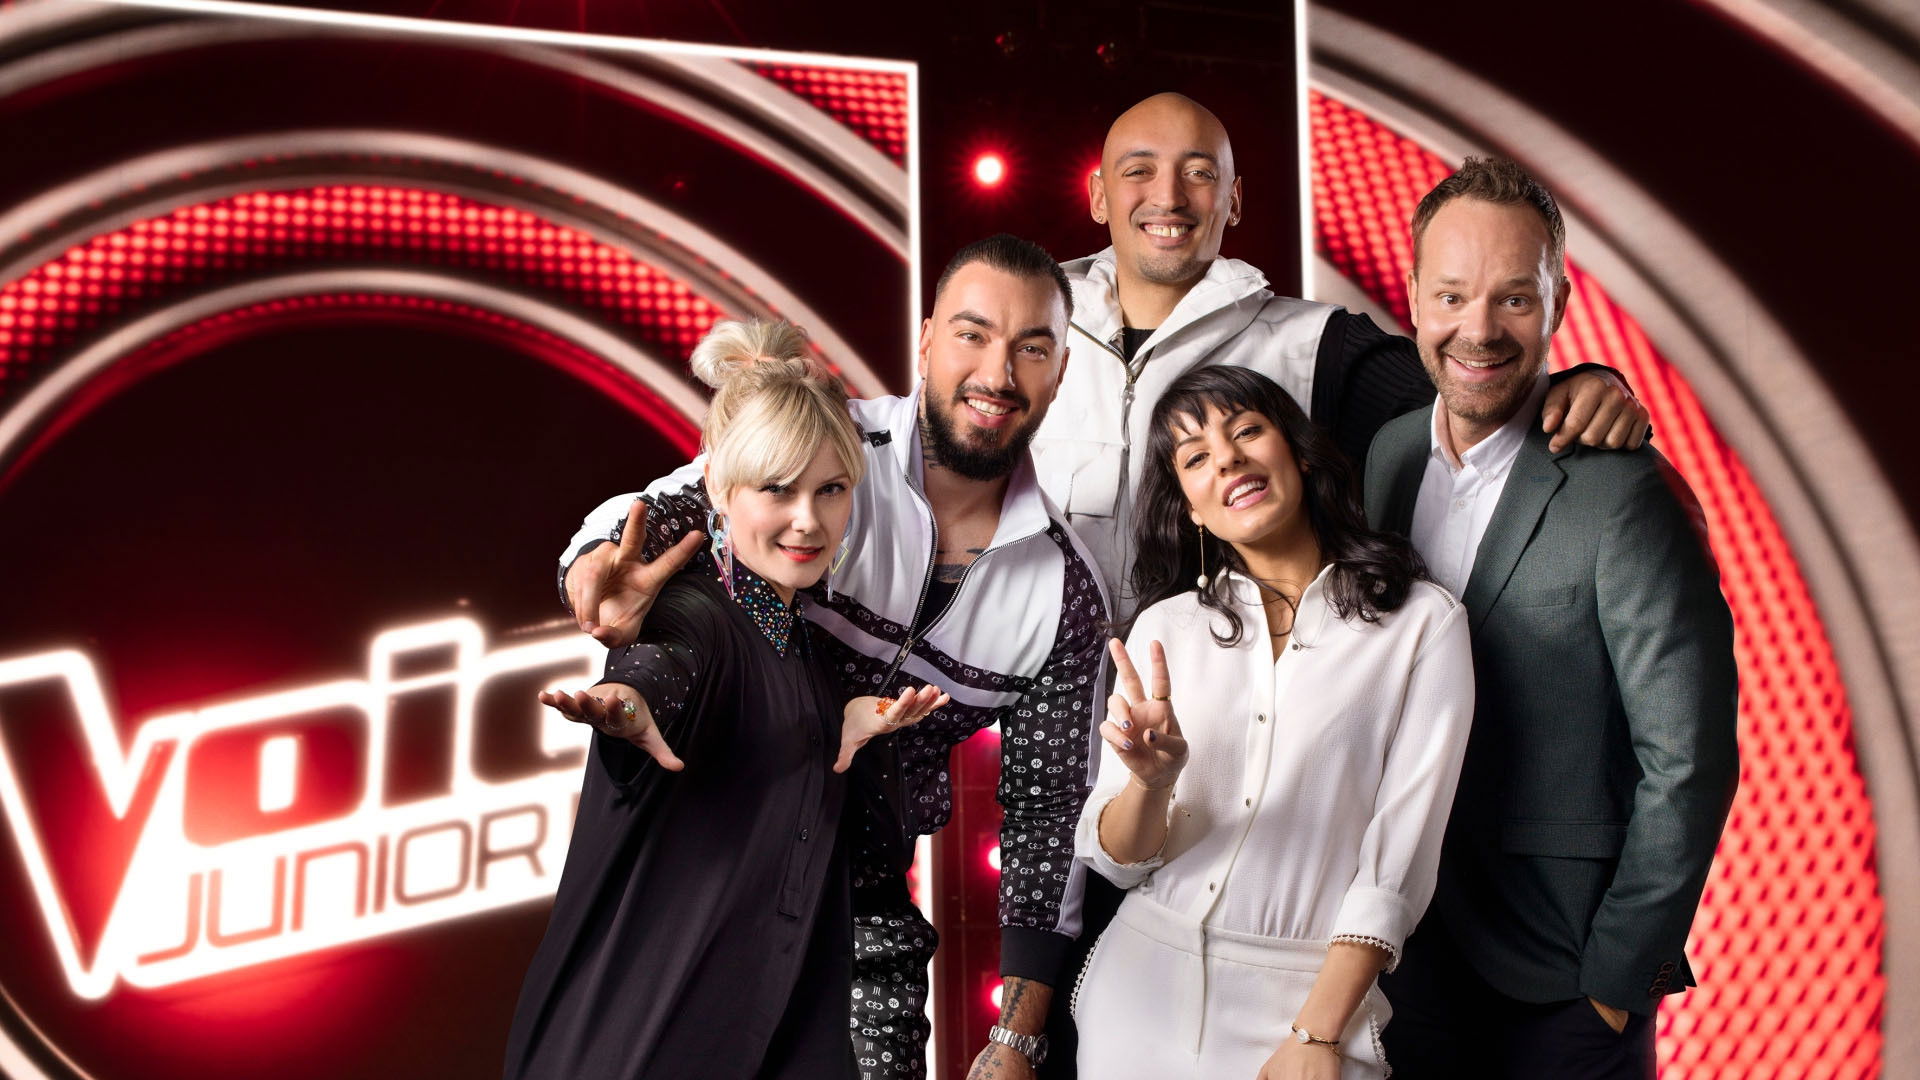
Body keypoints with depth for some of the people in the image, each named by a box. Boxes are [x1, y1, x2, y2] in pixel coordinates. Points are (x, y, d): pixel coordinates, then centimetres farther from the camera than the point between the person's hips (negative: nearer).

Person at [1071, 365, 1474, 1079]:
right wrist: (1153, 779, -19)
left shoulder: (1423, 620, -4)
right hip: (1144, 983, 3)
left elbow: (1402, 847, -8)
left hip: (1316, 992, -2)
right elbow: (1114, 859, 1)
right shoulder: (1165, 626, 3)